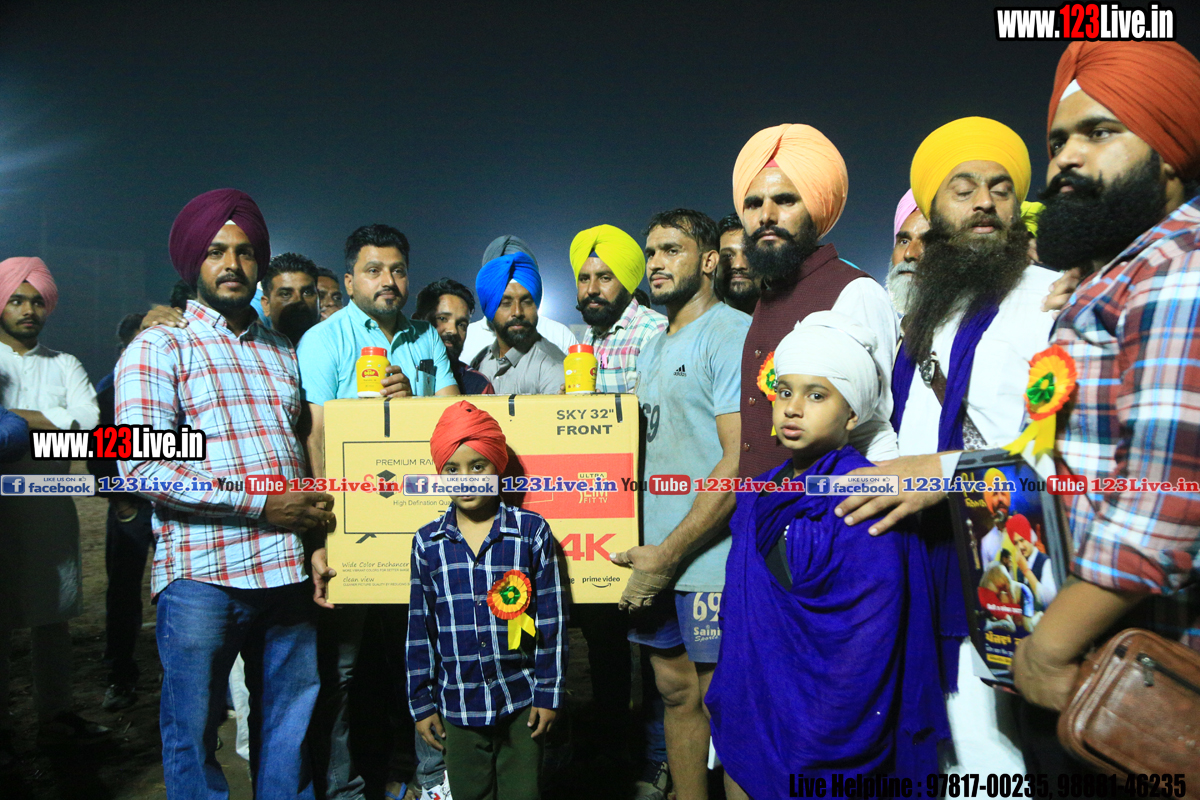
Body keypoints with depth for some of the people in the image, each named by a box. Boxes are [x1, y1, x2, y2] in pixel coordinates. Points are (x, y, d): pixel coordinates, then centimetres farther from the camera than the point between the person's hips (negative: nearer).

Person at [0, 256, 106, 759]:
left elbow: (89, 421, -5)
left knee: (53, 616, 9)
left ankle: (56, 717, 19)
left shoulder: (64, 365, 12)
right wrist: (50, 423, -17)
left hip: (52, 505, 3)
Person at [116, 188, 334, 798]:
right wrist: (261, 505, -14)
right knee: (194, 736, 7)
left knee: (289, 735, 12)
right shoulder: (159, 347, 1)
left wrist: (314, 514, 5)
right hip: (202, 575, -4)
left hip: (289, 572, 4)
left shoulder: (282, 354, 18)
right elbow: (142, 467, -10)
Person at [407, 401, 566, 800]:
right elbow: (420, 628, 5)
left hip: (522, 702, -2)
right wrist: (422, 703, 6)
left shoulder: (532, 531, -7)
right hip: (457, 704, 2)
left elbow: (552, 618, -3)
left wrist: (549, 692, -4)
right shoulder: (428, 542, -1)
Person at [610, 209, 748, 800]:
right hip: (655, 557, 8)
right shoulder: (653, 349, 17)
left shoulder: (734, 333, -10)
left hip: (712, 559, -8)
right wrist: (647, 554, 9)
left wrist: (668, 555, -16)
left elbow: (741, 462, -18)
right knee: (676, 692, 16)